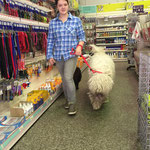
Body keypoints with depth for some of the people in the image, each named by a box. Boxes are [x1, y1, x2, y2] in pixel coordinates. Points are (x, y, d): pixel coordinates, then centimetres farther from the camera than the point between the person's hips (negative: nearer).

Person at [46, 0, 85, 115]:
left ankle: (72, 103, -1)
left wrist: (79, 46, -14)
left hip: (71, 55, -3)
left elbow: (82, 36, 5)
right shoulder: (53, 23, 5)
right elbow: (50, 40, 8)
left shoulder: (76, 20, 1)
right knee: (64, 78, 13)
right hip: (58, 55, 3)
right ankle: (68, 99, 31)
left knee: (68, 78, -15)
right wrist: (50, 56, 4)